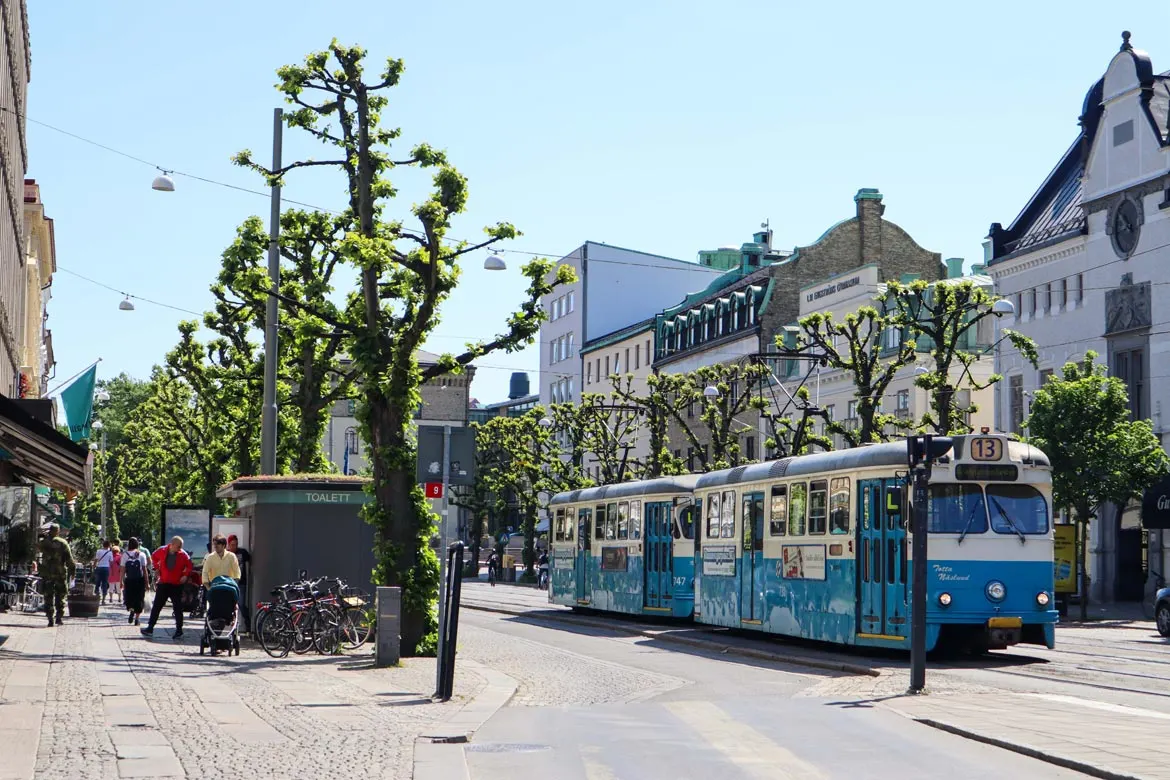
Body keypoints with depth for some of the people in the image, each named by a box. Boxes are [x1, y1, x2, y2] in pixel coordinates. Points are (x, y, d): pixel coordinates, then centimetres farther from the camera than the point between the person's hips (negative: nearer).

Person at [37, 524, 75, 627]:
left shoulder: (43, 543, 1)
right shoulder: (63, 543, -5)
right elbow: (69, 559, -6)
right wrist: (73, 571, 1)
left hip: (46, 573, 2)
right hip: (60, 573, -2)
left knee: (48, 596, 5)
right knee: (60, 596, 10)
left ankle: (50, 619, 0)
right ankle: (59, 617, 4)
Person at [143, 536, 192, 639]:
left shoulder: (183, 555, -8)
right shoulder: (162, 551, -4)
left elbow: (189, 566, 2)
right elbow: (154, 557, 17)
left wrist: (186, 575, -13)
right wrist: (157, 568, 7)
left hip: (177, 585, -2)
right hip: (163, 583, 2)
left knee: (178, 608, 3)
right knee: (156, 606, 4)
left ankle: (179, 630, 10)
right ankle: (150, 628, 8)